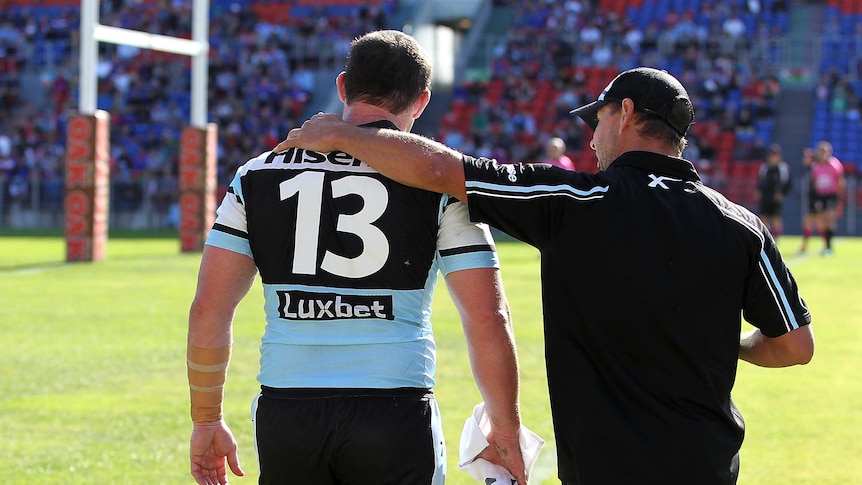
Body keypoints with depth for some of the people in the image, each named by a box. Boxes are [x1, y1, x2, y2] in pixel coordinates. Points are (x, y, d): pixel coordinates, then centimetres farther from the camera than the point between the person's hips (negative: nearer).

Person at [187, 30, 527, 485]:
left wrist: (207, 421, 14)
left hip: (285, 415, 2)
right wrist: (505, 432, 7)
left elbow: (209, 311, 5)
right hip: (395, 416, -2)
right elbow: (487, 321, -3)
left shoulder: (258, 175, 8)